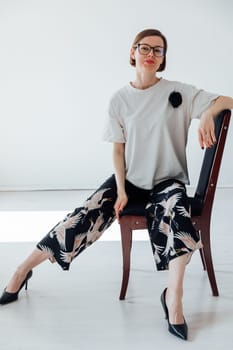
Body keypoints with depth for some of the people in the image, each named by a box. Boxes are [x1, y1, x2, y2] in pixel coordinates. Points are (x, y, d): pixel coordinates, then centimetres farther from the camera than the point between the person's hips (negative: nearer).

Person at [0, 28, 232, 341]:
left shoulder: (179, 92, -4)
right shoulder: (120, 99, 1)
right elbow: (118, 149, 2)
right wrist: (121, 191, -10)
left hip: (167, 181, -1)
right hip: (129, 178, 2)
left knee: (176, 212, -37)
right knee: (83, 218, -14)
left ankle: (173, 296, -28)